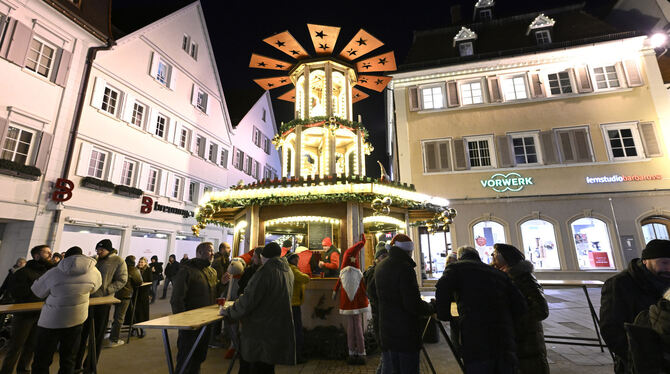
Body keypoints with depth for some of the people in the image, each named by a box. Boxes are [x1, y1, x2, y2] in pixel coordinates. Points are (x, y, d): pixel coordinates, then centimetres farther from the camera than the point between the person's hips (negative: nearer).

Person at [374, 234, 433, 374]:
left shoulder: (380, 267, 7)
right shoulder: (405, 268, -19)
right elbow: (414, 305, -22)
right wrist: (431, 308, -2)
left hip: (386, 332, 7)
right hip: (405, 334, -7)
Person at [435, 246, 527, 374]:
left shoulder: (455, 267, 8)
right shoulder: (499, 273, 22)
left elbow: (442, 290, -13)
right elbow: (520, 306, 13)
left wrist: (444, 316, 1)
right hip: (506, 342, 5)